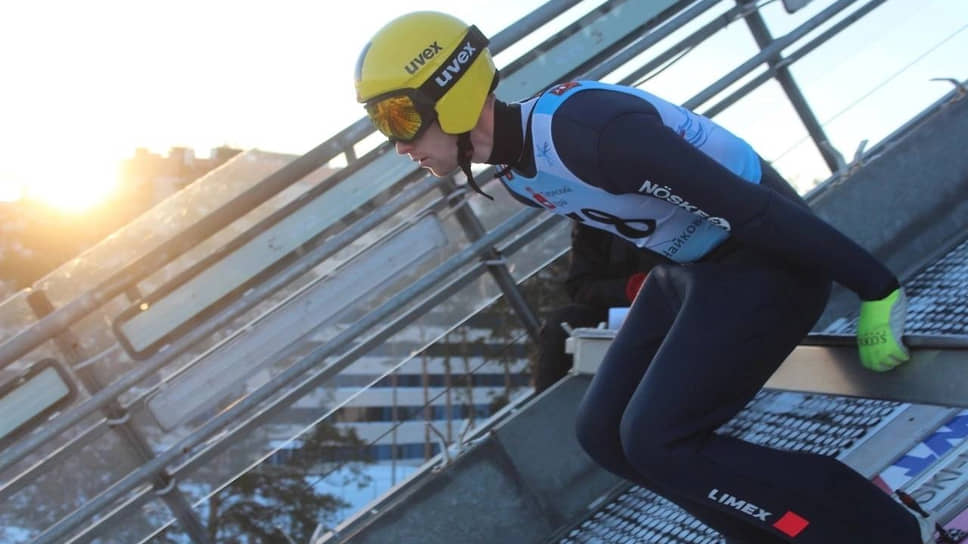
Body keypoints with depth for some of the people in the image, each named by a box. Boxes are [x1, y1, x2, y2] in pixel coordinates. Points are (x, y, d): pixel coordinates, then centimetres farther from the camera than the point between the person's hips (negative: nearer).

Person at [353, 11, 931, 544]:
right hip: (693, 267, 9)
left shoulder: (583, 129, -30)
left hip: (772, 257, -9)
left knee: (658, 444, -14)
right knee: (606, 433, 7)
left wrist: (877, 290, -23)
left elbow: (750, 208, -28)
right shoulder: (518, 171, 0)